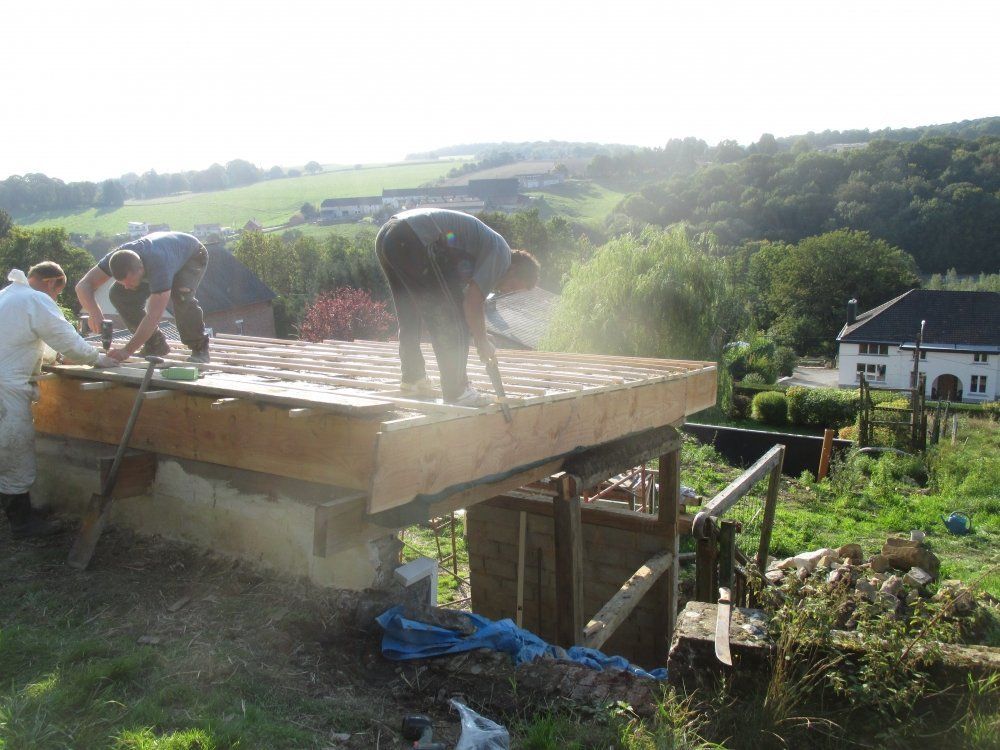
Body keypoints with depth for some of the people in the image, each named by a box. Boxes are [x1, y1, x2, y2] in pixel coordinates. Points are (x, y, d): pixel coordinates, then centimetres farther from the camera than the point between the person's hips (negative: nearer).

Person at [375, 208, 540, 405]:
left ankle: (412, 378, 37)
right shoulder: (501, 253, 0)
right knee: (450, 317, 0)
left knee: (410, 315, 24)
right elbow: (472, 302, -8)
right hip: (413, 241, -10)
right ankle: (456, 390, 6)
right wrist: (483, 342, 5)